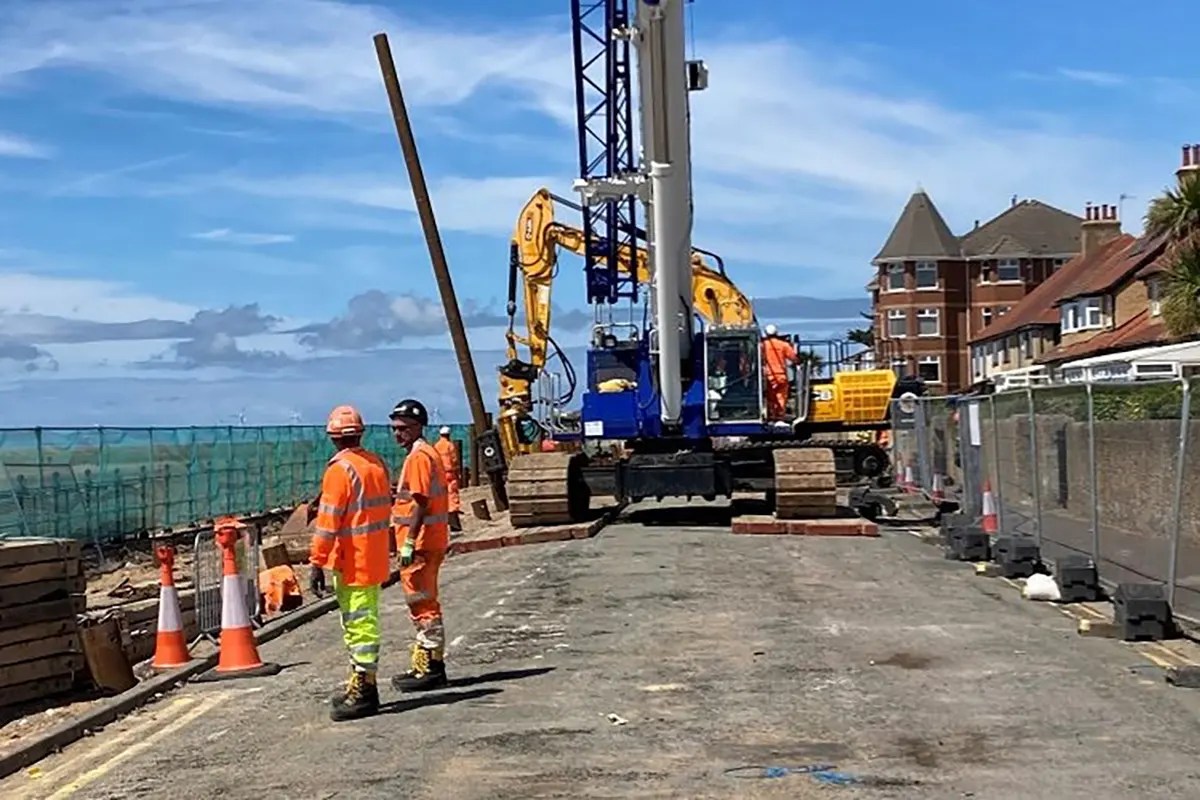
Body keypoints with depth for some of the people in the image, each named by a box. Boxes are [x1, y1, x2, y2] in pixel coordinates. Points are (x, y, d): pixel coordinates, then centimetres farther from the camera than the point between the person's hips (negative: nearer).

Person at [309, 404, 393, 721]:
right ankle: (360, 686, 27)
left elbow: (328, 522, -18)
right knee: (363, 622, 18)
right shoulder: (378, 464, 9)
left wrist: (317, 564, -14)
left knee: (359, 624, -5)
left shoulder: (340, 470, -15)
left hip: (353, 562, -9)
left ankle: (364, 692, -1)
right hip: (376, 559, 9)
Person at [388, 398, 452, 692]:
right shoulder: (428, 453, 16)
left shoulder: (418, 456, -15)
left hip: (420, 544, -10)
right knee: (425, 605, 15)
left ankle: (429, 669, 1)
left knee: (423, 606, -5)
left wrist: (409, 542, -22)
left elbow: (420, 503, -21)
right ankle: (429, 667, 23)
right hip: (431, 541, 10)